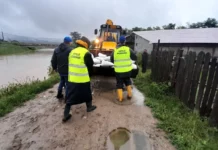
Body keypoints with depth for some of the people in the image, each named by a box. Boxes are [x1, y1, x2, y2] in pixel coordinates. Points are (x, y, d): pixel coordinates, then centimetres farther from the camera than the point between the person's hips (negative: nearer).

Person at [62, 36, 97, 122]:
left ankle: (66, 115, 17)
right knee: (87, 94, 18)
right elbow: (90, 66, -5)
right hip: (83, 79, -5)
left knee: (70, 96, 13)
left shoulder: (72, 52, 9)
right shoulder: (86, 53, -12)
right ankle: (89, 107, 39)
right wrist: (89, 75, 13)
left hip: (71, 78, 6)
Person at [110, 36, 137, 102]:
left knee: (119, 84, 12)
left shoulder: (115, 50, -5)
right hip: (127, 70, 1)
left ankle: (120, 98, 15)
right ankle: (129, 95, 27)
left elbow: (111, 60, 5)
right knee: (128, 82, 24)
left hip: (118, 71, -1)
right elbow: (135, 58, 2)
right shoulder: (128, 49, -5)